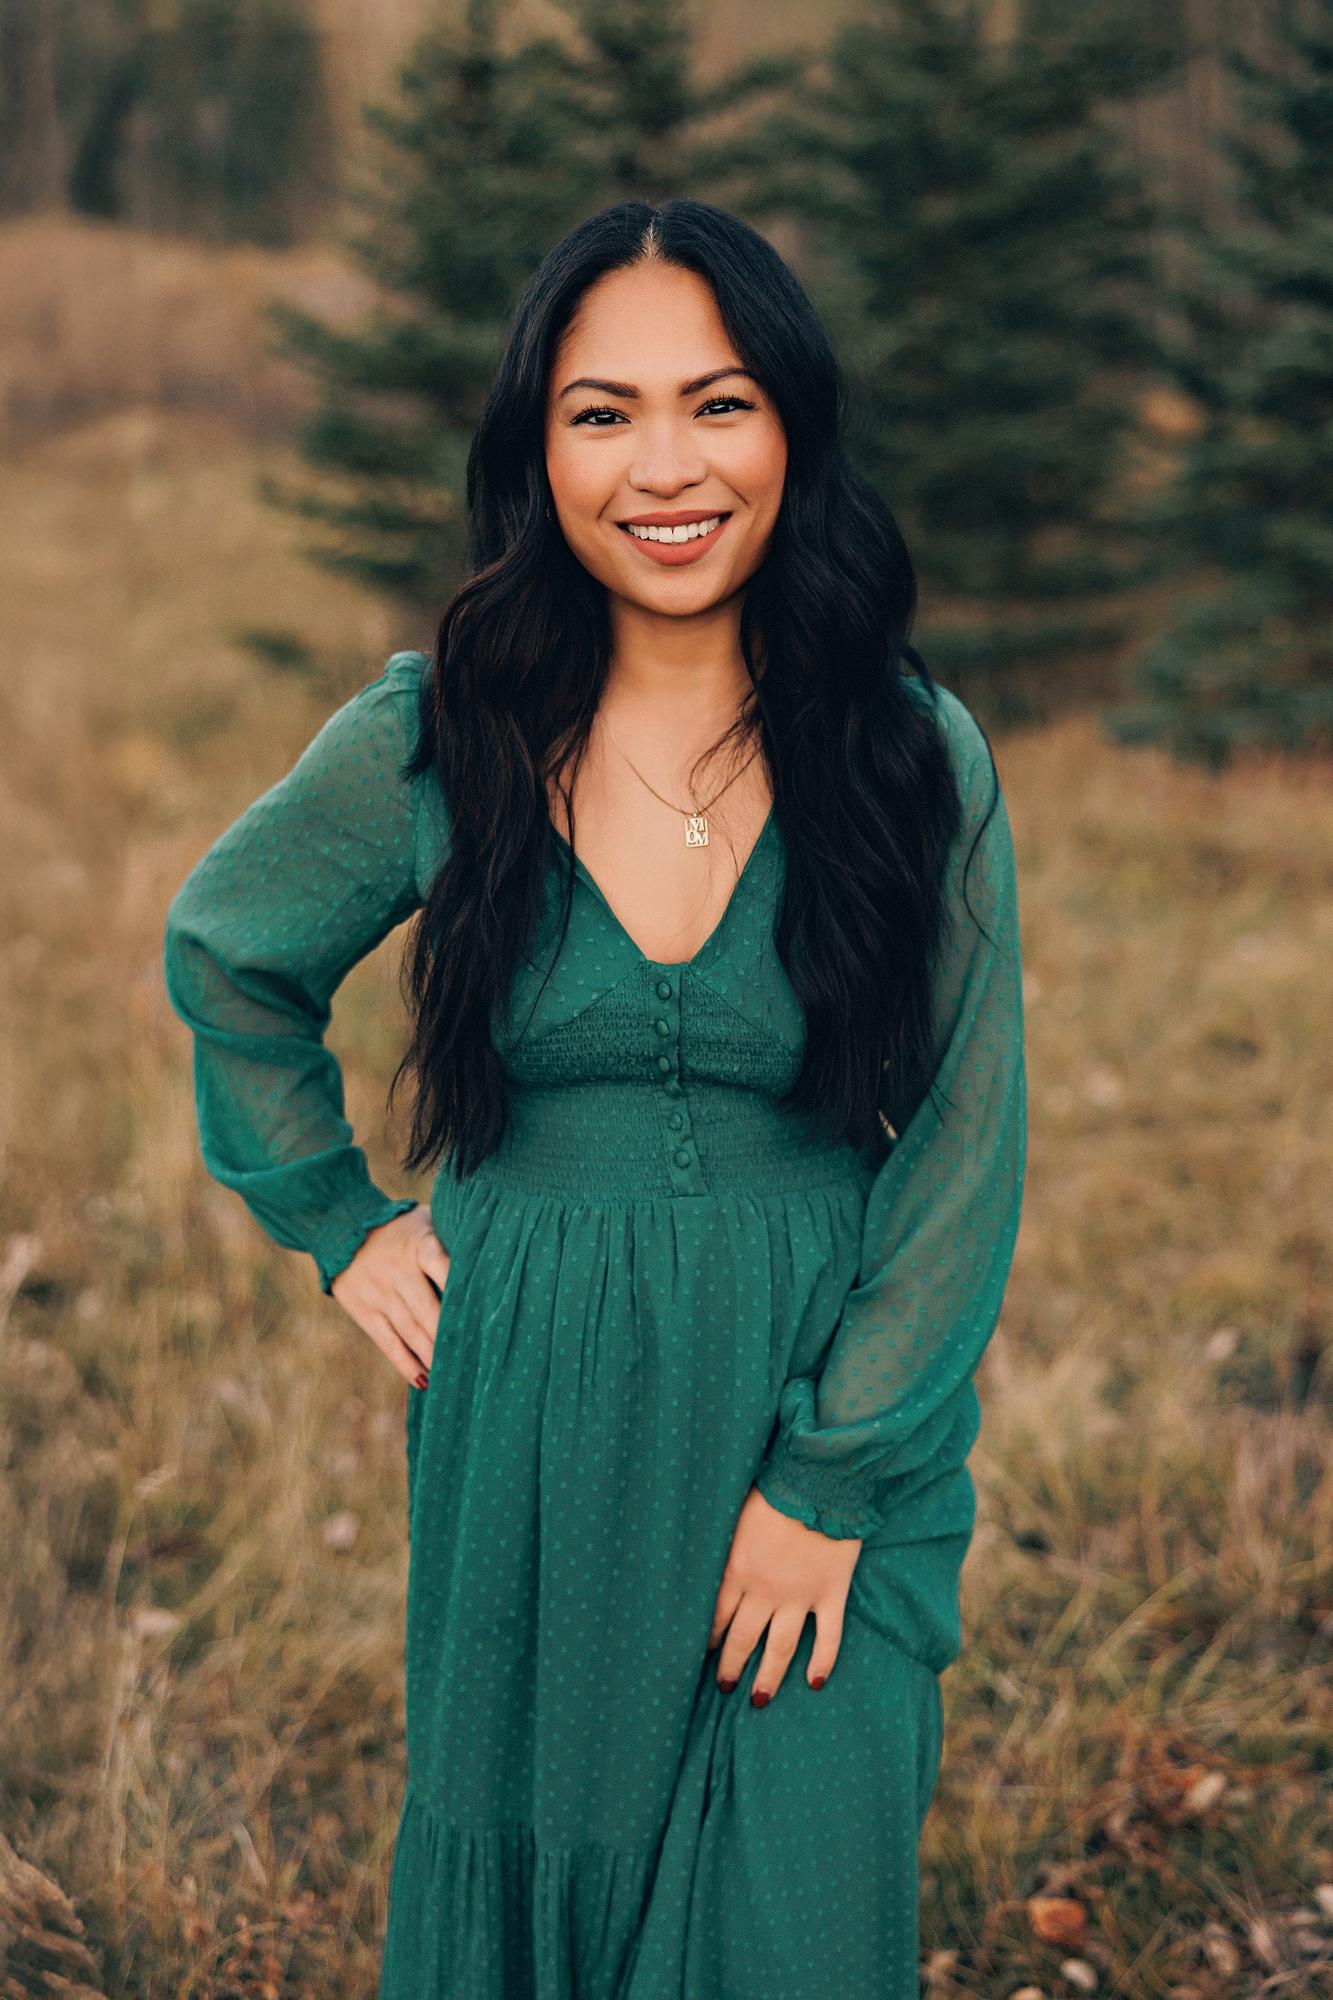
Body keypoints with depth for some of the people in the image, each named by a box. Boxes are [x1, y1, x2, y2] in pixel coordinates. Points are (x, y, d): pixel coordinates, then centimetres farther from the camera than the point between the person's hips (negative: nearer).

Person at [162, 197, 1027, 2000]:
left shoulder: (919, 758, -7)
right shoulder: (432, 744, -4)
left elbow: (966, 1151, -5)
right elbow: (224, 955, 14)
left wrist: (832, 1479, -9)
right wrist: (340, 1226, 8)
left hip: (829, 1409, -1)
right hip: (531, 1427, 1)